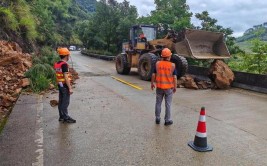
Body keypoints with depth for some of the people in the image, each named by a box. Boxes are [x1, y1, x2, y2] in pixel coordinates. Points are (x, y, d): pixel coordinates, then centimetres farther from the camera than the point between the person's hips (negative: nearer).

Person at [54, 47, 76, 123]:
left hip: (60, 85, 9)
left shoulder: (56, 64, 9)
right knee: (65, 102, 0)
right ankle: (66, 117, 8)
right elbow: (66, 77, -22)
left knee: (61, 101, 15)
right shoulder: (64, 64, -18)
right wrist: (70, 88, -20)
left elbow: (58, 75, 14)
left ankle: (61, 116, 25)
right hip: (65, 85, -9)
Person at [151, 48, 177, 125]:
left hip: (159, 87, 2)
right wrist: (175, 87, 2)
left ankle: (157, 119, 24)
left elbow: (153, 75, -1)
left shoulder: (157, 64, -5)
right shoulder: (172, 65, -10)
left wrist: (152, 83, 12)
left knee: (158, 103, 14)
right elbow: (175, 77, -10)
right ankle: (167, 120, 17)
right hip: (169, 88, -1)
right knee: (168, 104, 8)